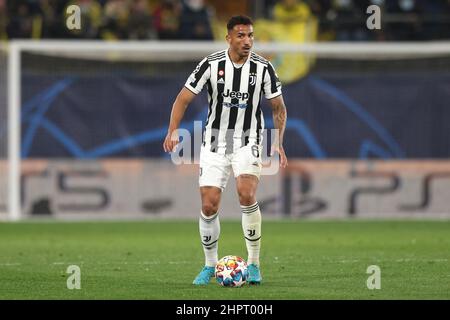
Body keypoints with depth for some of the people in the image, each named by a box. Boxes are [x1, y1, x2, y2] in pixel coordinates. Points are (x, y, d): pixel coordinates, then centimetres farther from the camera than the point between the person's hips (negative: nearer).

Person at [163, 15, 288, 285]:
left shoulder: (263, 67, -7)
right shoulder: (211, 65, -9)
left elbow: (279, 107, 4)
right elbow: (184, 98, -4)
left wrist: (278, 143, -6)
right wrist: (173, 131, -16)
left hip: (248, 142, -1)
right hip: (215, 143, 1)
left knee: (246, 193, -25)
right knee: (209, 205, -4)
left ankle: (254, 263, -11)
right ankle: (210, 266, 18)